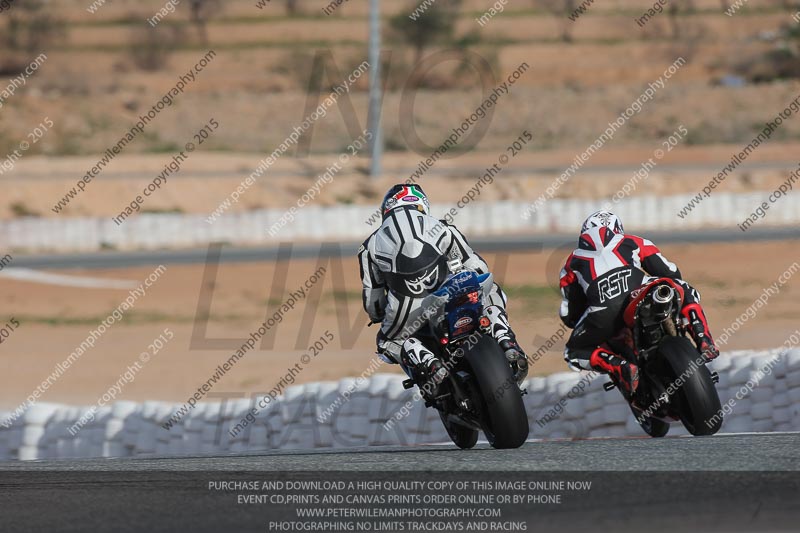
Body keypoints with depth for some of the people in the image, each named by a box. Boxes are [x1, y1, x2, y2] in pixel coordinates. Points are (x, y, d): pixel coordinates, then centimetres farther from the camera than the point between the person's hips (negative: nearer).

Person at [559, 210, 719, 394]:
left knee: (574, 352, 22)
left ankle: (621, 367, -6)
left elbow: (570, 316, 29)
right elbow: (671, 273, 28)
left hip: (604, 311, -1)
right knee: (687, 292, 31)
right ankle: (704, 341, 8)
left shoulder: (573, 262, 32)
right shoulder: (632, 243, 33)